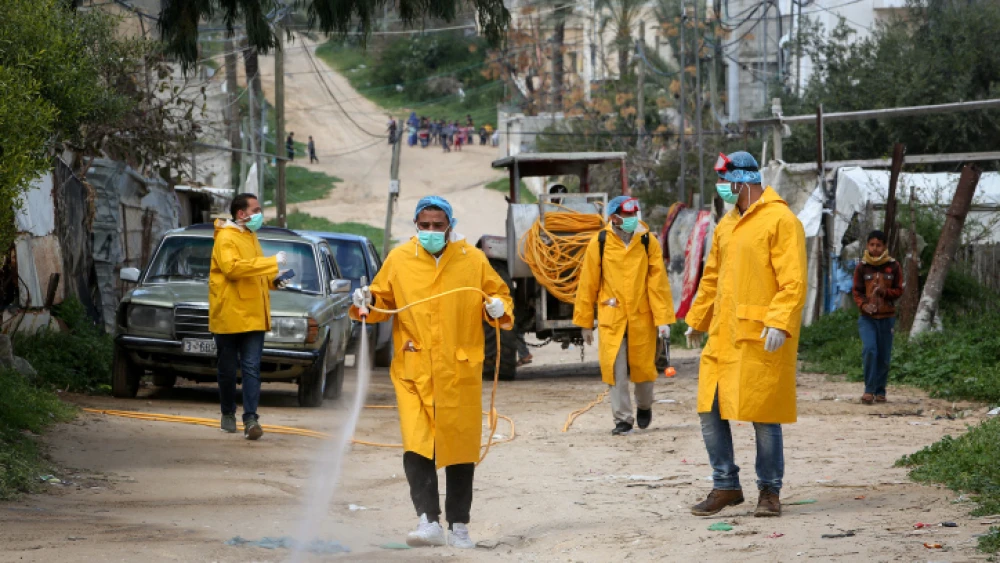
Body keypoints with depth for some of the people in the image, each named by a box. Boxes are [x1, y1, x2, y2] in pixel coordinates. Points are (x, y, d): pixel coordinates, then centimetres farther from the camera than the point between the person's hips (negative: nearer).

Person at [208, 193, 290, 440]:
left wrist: (273, 280, 9)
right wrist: (272, 262, -26)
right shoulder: (225, 238, -9)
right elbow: (232, 267, -26)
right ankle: (228, 413, 23)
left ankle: (250, 419, -12)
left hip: (253, 316, 6)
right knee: (228, 369, 6)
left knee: (252, 368, -6)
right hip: (228, 315, -6)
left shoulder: (251, 236, 18)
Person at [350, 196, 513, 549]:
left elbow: (500, 293, 12)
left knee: (460, 450, 8)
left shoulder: (472, 260, 3)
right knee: (416, 447, -14)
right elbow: (383, 300, 12)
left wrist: (498, 308, -10)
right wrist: (367, 302, -9)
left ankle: (459, 527, 18)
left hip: (460, 373, 0)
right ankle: (429, 521, -16)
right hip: (414, 371, 0)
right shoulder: (399, 259, 4)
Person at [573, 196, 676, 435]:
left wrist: (663, 318, -8)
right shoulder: (599, 243, -3)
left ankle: (644, 406, 38)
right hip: (611, 318, -1)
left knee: (643, 367, 11)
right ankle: (623, 418, 6)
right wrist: (585, 321, 4)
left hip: (641, 317, 1)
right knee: (615, 370, -4)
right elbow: (588, 284, 2)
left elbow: (658, 282, -3)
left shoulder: (648, 242, -2)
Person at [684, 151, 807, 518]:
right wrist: (696, 320, 28)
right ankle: (725, 487, 15)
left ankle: (769, 492, 10)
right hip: (724, 334, 8)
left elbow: (793, 281, -16)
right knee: (711, 409, 4)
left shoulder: (780, 220, -8)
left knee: (763, 414, -2)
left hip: (762, 336, -8)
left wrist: (779, 322, -25)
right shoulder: (727, 224, 18)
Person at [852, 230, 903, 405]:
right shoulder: (862, 267, 1)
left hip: (887, 318, 1)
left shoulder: (893, 266, 1)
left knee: (884, 356, 5)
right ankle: (869, 390, -12)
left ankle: (880, 391, 19)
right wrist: (863, 305, -17)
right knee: (869, 350, -19)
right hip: (867, 318, -1)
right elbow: (857, 291, 4)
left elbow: (899, 290, 5)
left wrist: (885, 292, -16)